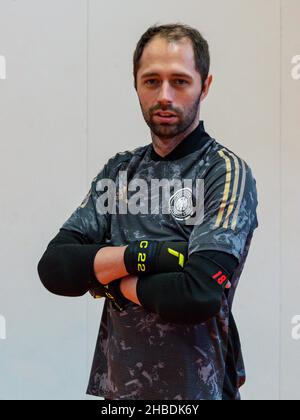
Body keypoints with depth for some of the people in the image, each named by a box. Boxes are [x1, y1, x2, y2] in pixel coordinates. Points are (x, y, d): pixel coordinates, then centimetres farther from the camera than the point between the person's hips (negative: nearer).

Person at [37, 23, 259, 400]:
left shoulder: (226, 172, -11)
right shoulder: (119, 170, 5)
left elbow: (200, 295, -24)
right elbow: (54, 268, -5)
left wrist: (110, 279, -9)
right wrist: (140, 255, -19)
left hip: (194, 386, -4)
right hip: (116, 383, 5)